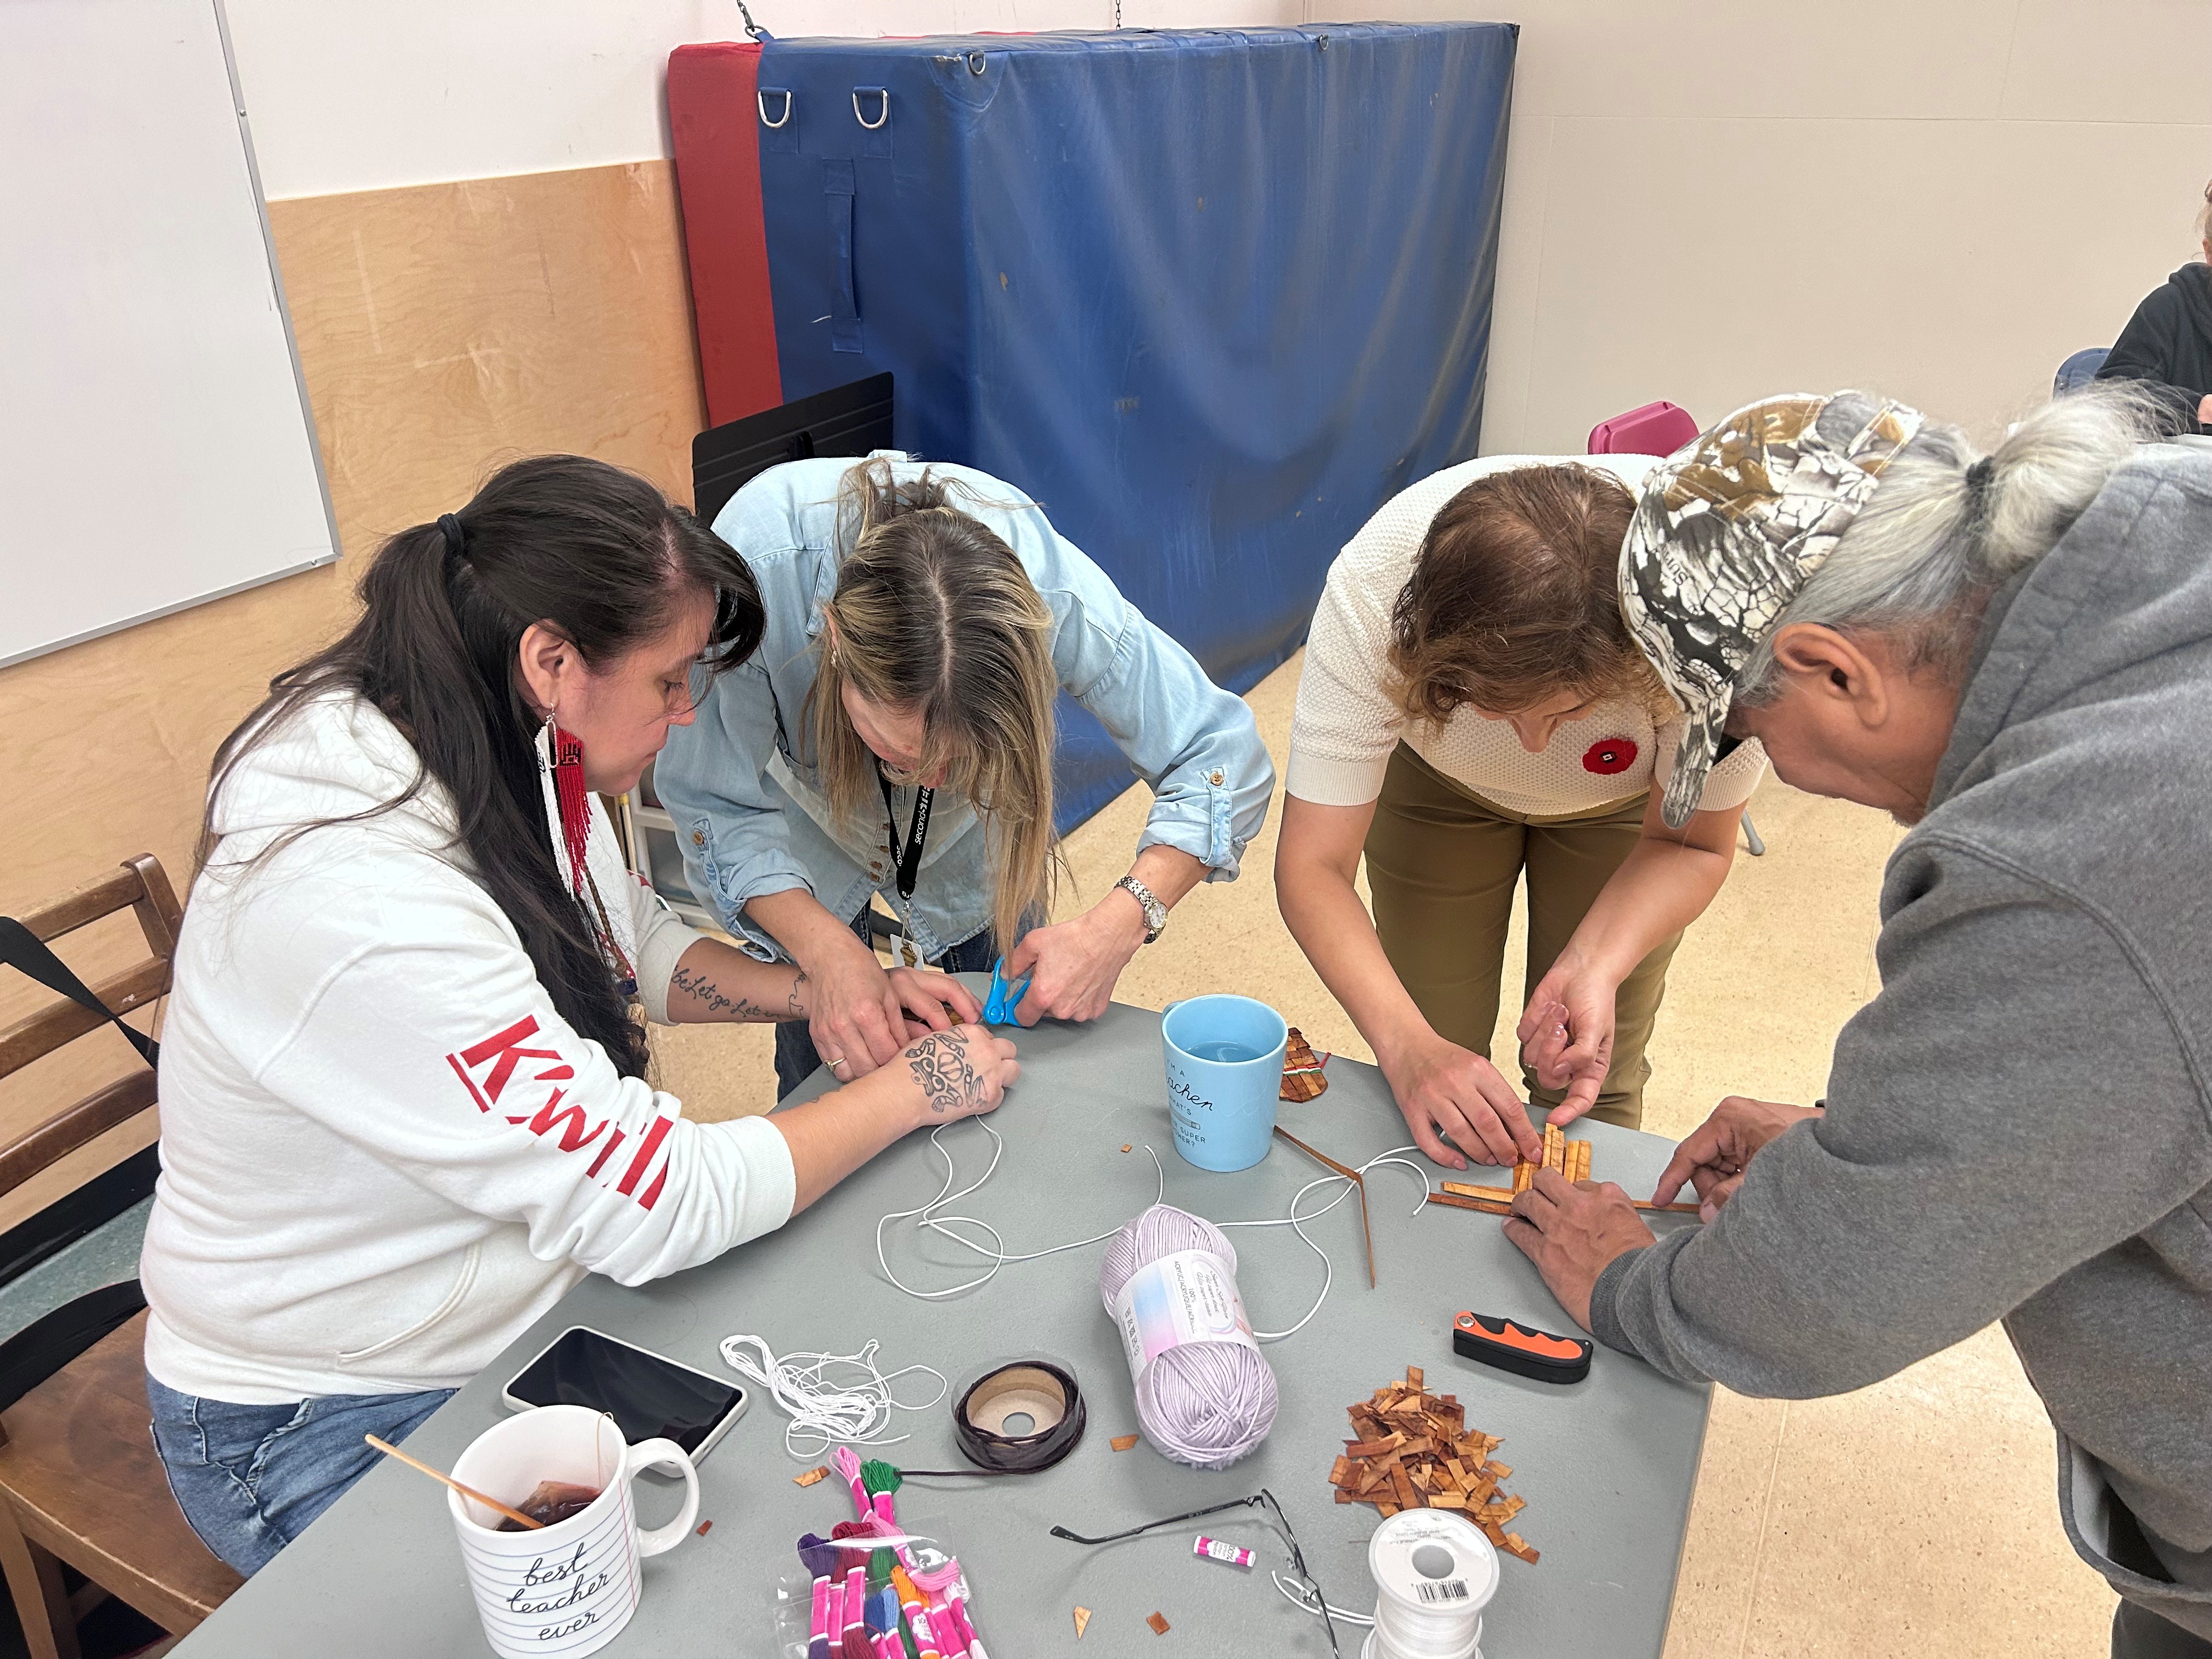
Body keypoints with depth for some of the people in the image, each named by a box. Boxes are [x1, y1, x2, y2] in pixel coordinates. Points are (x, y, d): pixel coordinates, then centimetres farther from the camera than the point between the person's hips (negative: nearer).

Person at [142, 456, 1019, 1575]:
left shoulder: (517, 761, -9)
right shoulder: (363, 908, -35)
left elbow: (634, 946, 10)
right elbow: (659, 1206, -30)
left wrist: (822, 994, -5)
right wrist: (914, 1091, -18)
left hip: (523, 1300, 7)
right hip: (328, 1430, -7)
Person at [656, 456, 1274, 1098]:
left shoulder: (1058, 597, -41)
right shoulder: (754, 574, -44)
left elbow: (1224, 759, -30)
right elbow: (718, 805, -30)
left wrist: (1117, 926, -42)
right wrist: (826, 950, -45)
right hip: (805, 816, -1)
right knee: (823, 1072, 5)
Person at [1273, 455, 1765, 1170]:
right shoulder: (1371, 593, -41)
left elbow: (1692, 844, -20)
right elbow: (1313, 868, -34)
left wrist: (1594, 970, -36)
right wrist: (1410, 1047, -46)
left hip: (1622, 799, 0)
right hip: (1436, 778, 0)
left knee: (1588, 1092, 3)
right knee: (1436, 1097, 4)